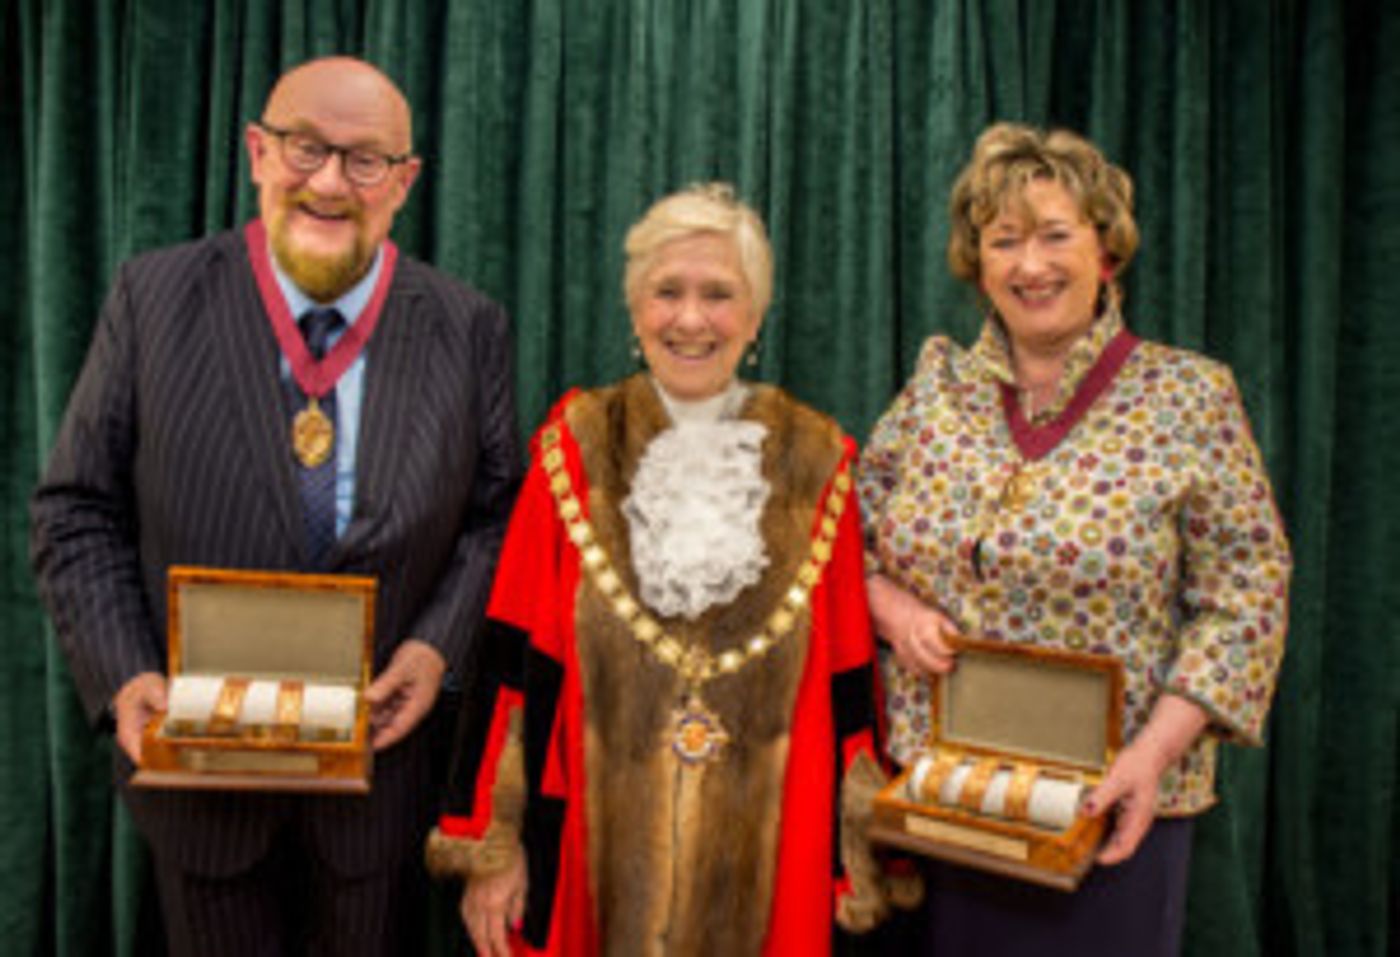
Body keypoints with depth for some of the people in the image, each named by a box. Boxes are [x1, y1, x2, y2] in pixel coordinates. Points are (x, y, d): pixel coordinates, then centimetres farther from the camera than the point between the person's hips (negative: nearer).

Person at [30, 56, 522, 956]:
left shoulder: (470, 329, -6)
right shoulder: (153, 298, -7)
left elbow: (497, 512, 0)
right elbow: (78, 511, -3)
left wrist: (439, 645, -15)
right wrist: (121, 676, -14)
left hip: (382, 752, 1)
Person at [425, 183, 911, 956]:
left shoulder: (814, 462, -1)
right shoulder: (577, 447, -3)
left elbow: (844, 685, 0)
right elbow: (515, 662, -4)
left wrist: (853, 857, 0)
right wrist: (491, 843, -6)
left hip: (762, 851, 1)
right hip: (595, 843, 0)